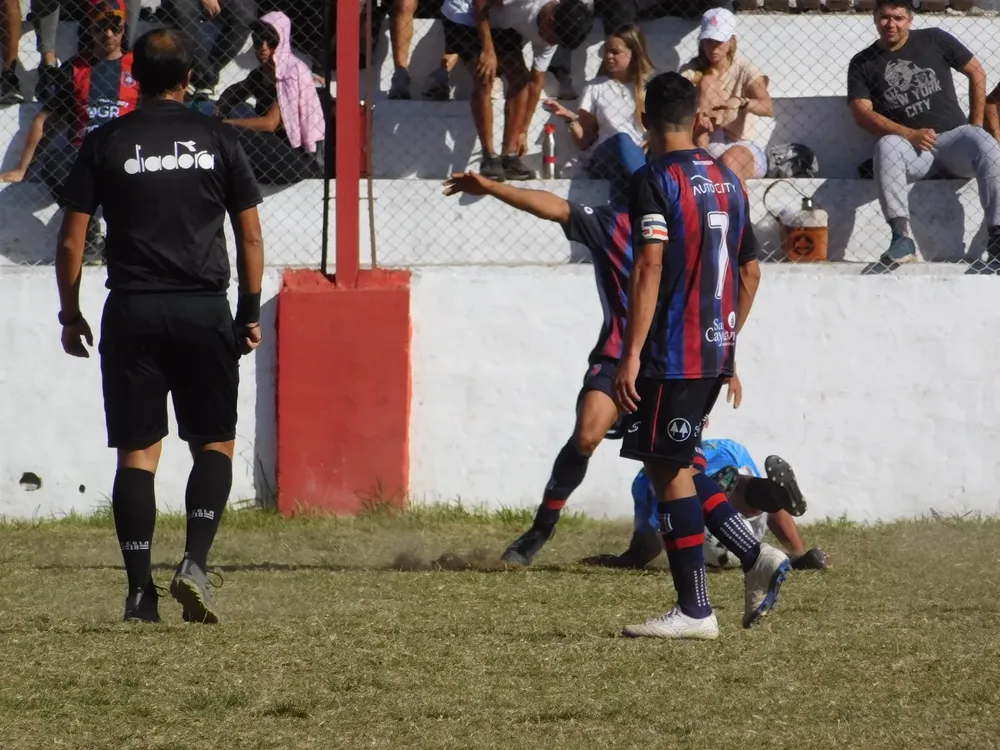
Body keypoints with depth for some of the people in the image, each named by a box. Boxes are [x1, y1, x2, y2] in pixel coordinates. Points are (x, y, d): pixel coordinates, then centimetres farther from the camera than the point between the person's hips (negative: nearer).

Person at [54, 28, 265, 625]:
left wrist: (71, 315, 12)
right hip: (205, 311, 0)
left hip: (132, 312, 0)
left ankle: (140, 589, -3)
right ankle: (195, 562, -10)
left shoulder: (106, 144, 2)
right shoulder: (218, 139, 3)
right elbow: (250, 235, 4)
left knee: (137, 452, 3)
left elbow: (71, 241, 2)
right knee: (215, 444, 9)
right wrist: (251, 312, 12)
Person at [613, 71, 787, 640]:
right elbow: (751, 272, 18)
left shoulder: (655, 179, -10)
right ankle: (757, 555, 4)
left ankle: (695, 611, -2)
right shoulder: (727, 180, 13)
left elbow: (649, 269, -19)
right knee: (676, 466, 17)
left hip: (673, 353, -8)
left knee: (669, 471, -2)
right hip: (717, 350, 8)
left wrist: (632, 354, -19)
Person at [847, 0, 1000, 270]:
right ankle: (901, 237, -44)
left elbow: (976, 72, 14)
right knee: (887, 145, -36)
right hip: (911, 149, 0)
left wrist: (976, 125, 5)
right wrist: (910, 134, -15)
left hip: (954, 136, 0)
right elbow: (862, 113, -2)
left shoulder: (934, 40, 8)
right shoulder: (862, 64, 8)